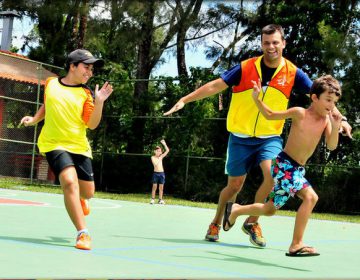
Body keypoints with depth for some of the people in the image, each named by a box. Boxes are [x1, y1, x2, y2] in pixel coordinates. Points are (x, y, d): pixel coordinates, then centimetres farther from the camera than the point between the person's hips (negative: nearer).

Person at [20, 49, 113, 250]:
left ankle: (79, 198, 49)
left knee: (88, 192, 7)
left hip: (79, 147, 2)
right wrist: (35, 119, 13)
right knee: (70, 181, -25)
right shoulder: (51, 84, 3)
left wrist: (99, 102, -21)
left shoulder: (86, 93, -1)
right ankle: (83, 233, -22)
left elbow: (92, 124, -10)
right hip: (54, 144, -2)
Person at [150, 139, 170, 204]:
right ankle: (152, 199, 3)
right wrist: (160, 158, -11)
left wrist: (164, 144, -2)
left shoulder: (161, 156, 9)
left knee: (161, 187, 4)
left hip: (162, 173, 3)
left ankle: (160, 200, 9)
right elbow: (155, 164, -17)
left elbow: (167, 150, 4)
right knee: (154, 187, -1)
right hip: (156, 173, -3)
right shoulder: (153, 157, -1)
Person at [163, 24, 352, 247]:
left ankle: (252, 222, -1)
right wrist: (185, 100, -9)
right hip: (241, 137, 0)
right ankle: (216, 224, 32)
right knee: (234, 186, 5)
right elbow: (215, 86, -5)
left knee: (273, 174, -24)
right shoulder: (246, 68, -9)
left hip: (270, 137, 1)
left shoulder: (292, 73, -5)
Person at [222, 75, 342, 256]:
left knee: (269, 210, 13)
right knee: (310, 197, -23)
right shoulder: (300, 113, -12)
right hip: (284, 164, -7)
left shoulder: (326, 120, 1)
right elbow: (270, 115, -1)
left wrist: (335, 126, -24)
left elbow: (331, 146, -9)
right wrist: (257, 99, -16)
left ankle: (235, 210, 37)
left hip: (297, 170, 7)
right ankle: (296, 245, -12)